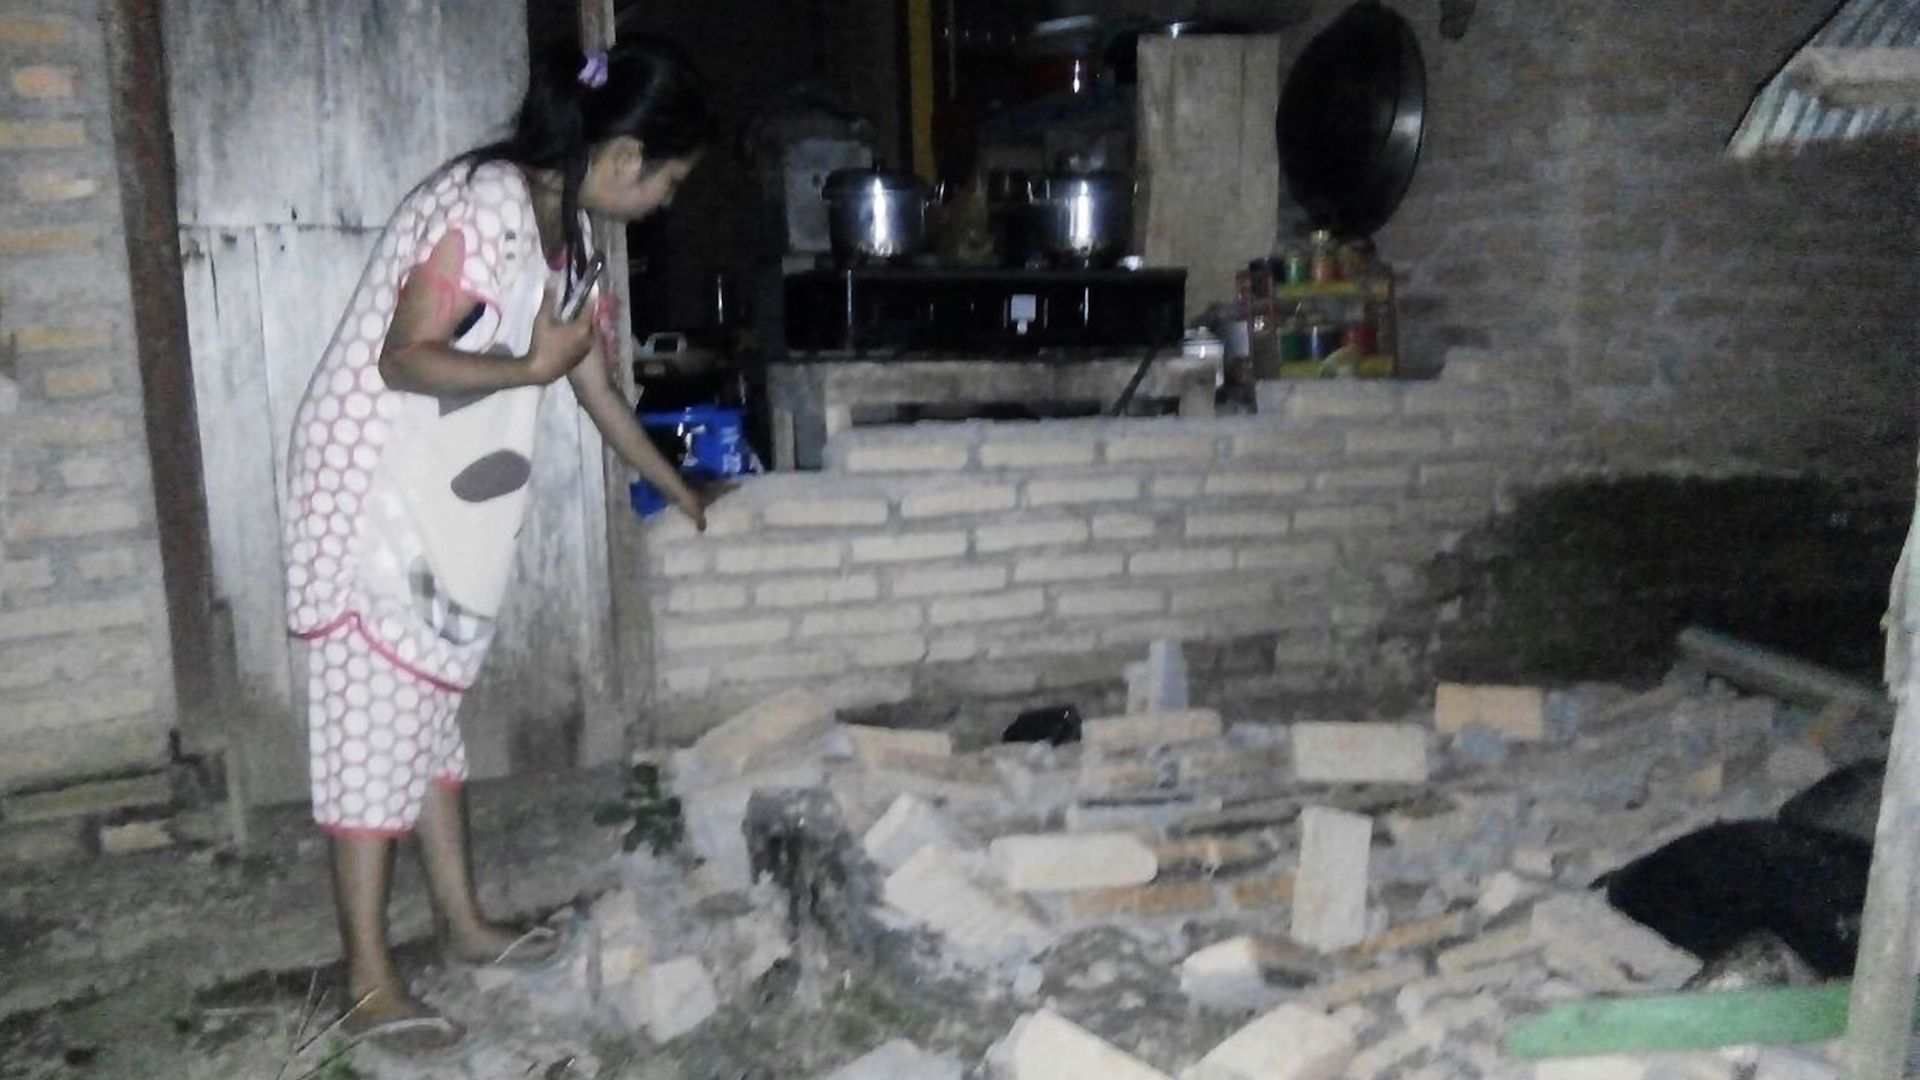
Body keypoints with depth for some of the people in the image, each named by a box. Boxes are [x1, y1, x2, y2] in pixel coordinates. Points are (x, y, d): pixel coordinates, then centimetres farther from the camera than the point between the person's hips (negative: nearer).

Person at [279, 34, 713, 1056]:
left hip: (438, 493, 9)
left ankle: (463, 923, 27)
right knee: (375, 718, -4)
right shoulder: (490, 204, -21)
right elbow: (404, 360, -25)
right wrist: (534, 365, -17)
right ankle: (369, 984, 5)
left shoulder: (565, 225, 8)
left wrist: (680, 492, 25)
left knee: (429, 704, 15)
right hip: (369, 481, -9)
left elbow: (594, 383, 17)